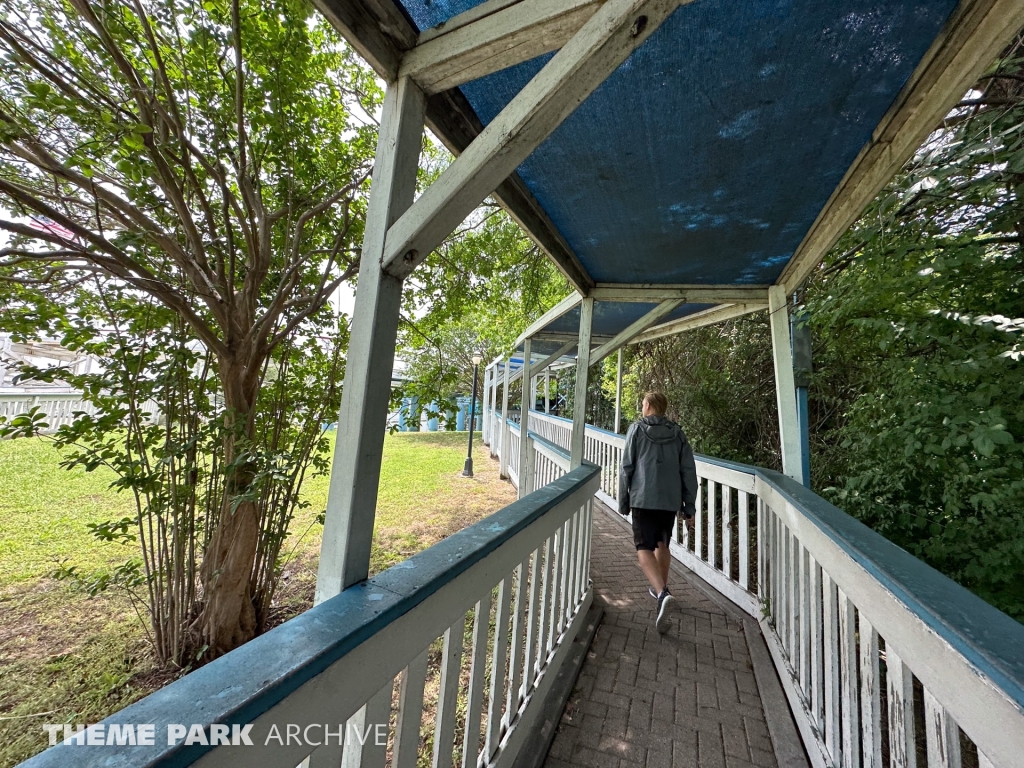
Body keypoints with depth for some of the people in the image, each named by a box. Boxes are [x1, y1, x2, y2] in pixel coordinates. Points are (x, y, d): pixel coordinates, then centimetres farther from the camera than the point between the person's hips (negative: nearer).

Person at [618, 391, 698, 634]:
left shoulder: (637, 428, -2)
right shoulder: (677, 433, 8)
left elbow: (626, 467, -4)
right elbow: (688, 472, 5)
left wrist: (623, 502, 5)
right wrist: (689, 507, 11)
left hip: (643, 499, -4)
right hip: (670, 500, 5)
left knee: (645, 549, -1)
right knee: (662, 544, 23)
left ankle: (662, 593, -21)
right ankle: (661, 588, 38)